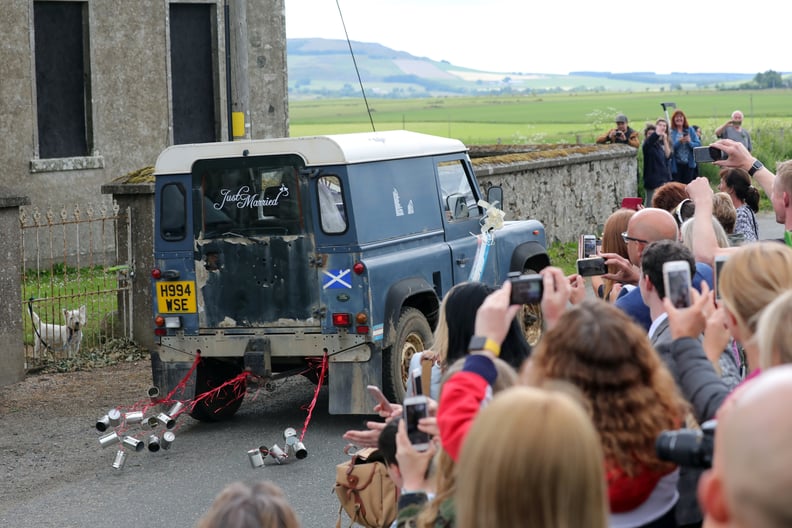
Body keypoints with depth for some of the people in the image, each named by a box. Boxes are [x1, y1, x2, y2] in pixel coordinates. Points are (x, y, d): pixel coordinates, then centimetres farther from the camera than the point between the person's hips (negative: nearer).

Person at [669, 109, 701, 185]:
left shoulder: (690, 130, 5)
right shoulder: (671, 132, -3)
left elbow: (698, 145, 0)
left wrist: (689, 142, -17)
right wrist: (679, 141, -25)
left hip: (689, 164, 3)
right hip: (676, 164, -2)